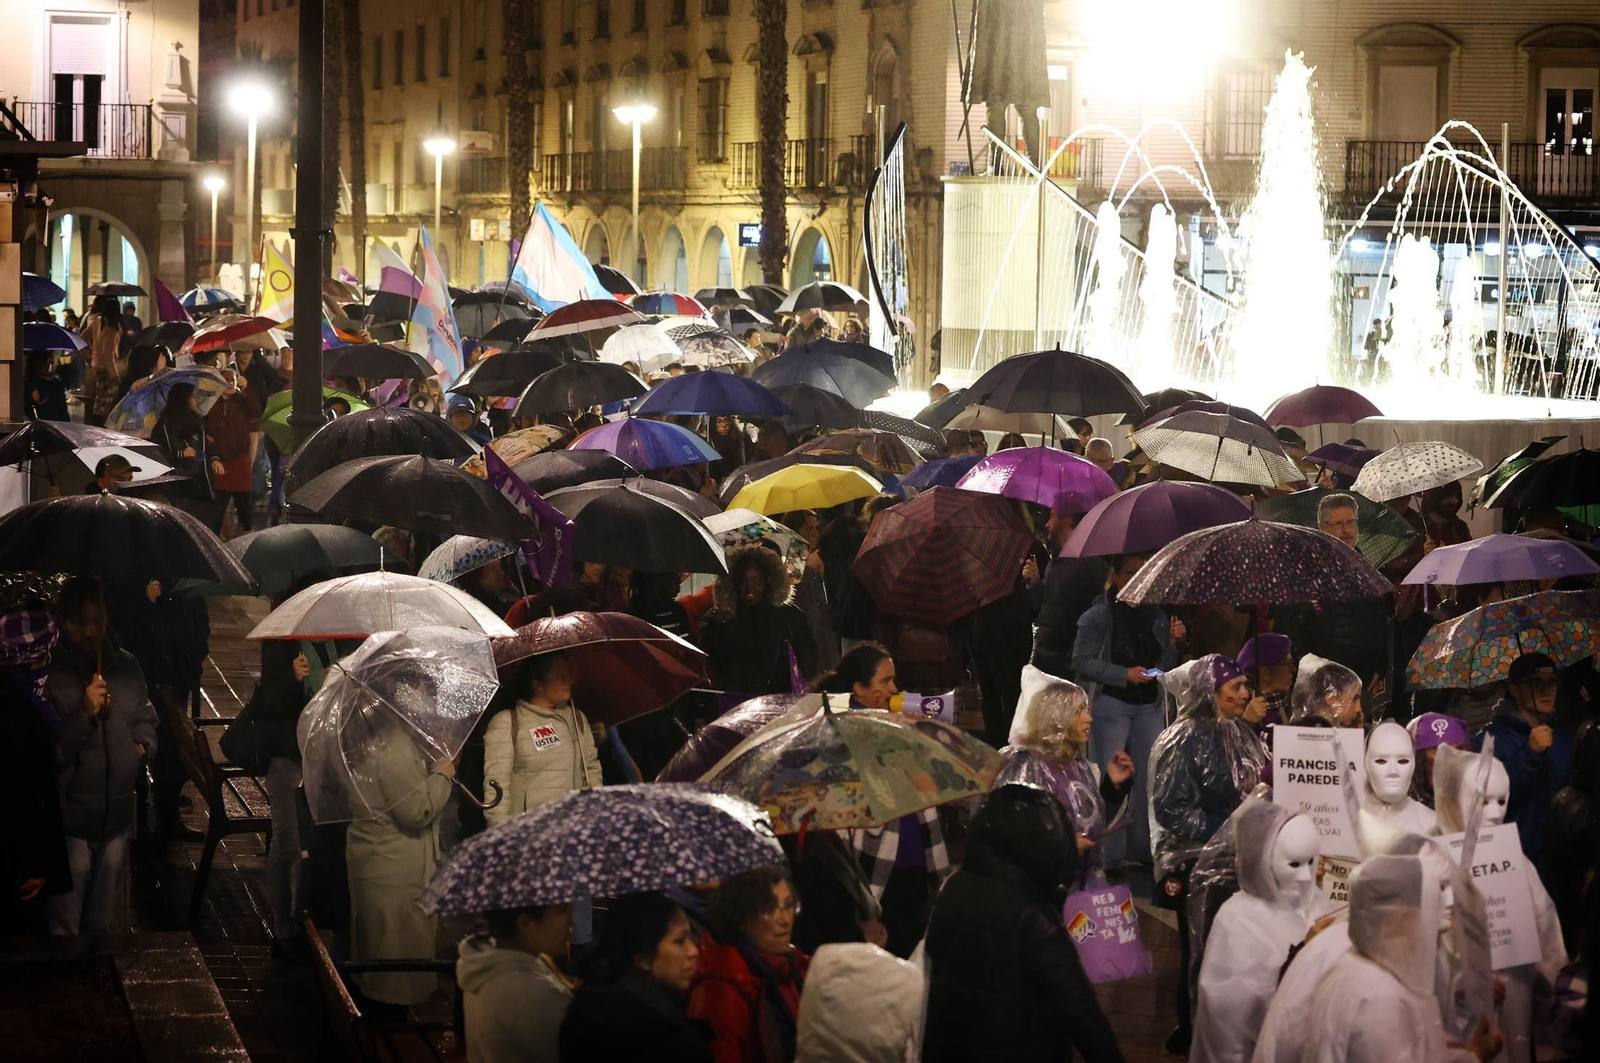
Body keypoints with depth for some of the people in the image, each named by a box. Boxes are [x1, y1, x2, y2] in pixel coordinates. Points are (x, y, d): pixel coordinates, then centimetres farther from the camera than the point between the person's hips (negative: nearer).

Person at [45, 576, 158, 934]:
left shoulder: (126, 666, 4)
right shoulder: (50, 673, -14)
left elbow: (144, 717, 22)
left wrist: (143, 745, 3)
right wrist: (84, 713, -27)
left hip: (117, 811, 5)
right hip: (71, 814, -5)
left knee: (102, 917, 20)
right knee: (65, 921, 0)